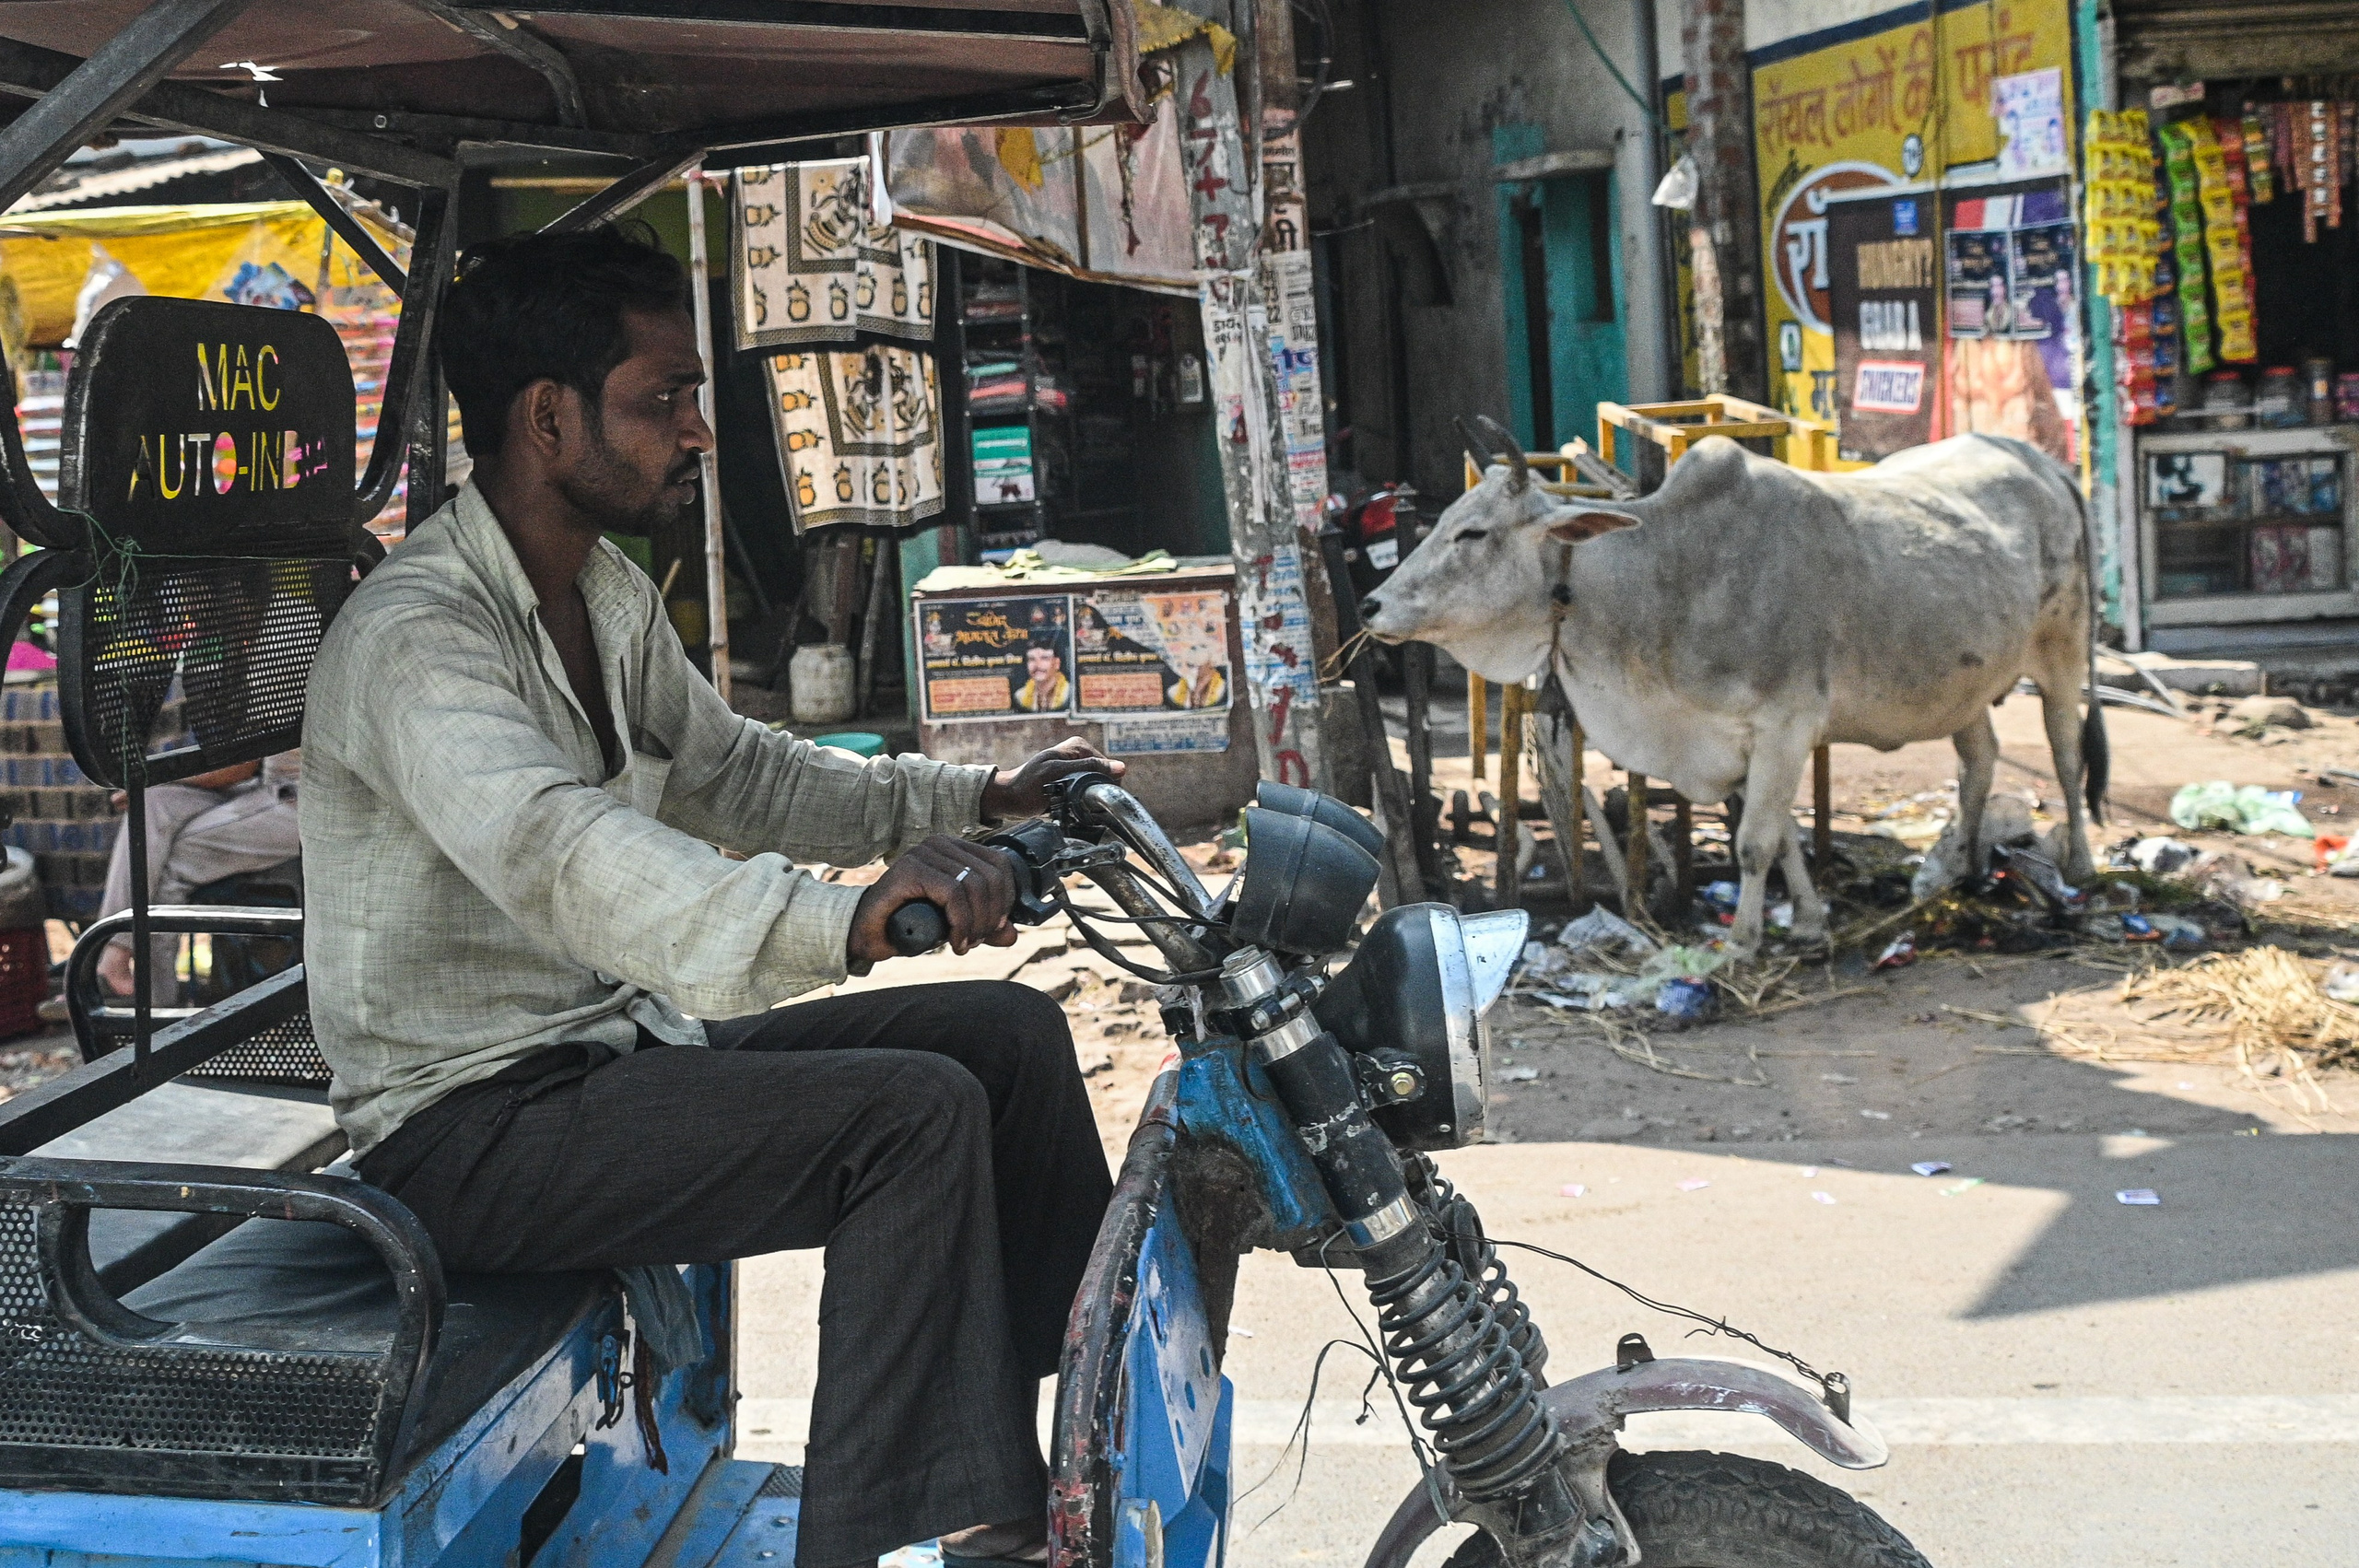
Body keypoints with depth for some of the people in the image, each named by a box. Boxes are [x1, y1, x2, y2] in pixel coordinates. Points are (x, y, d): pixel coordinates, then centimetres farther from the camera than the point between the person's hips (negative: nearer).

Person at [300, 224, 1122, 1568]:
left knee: (1009, 1028, 3)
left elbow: (730, 772, 22)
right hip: (477, 1123, -9)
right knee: (917, 1115, -25)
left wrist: (978, 798, 12)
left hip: (624, 1040, 9)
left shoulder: (610, 596, 9)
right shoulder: (417, 636, -22)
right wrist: (844, 920, -56)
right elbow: (558, 855, -40)